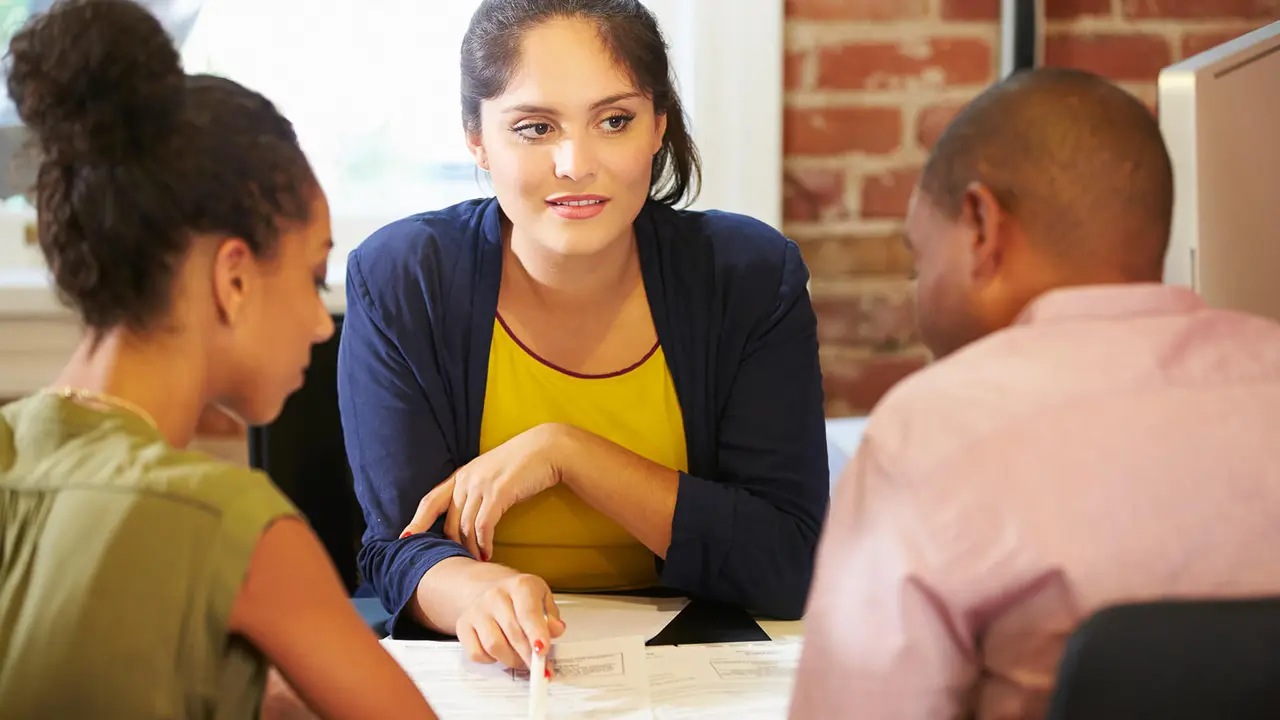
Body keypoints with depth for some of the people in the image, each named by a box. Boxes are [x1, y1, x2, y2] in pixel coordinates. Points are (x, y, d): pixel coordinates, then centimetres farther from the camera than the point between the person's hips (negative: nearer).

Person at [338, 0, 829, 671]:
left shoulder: (752, 274, -6)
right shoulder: (397, 280, -6)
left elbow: (790, 567, -11)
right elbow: (401, 547, -9)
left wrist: (565, 451, -18)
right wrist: (478, 592, -33)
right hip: (482, 679, 0)